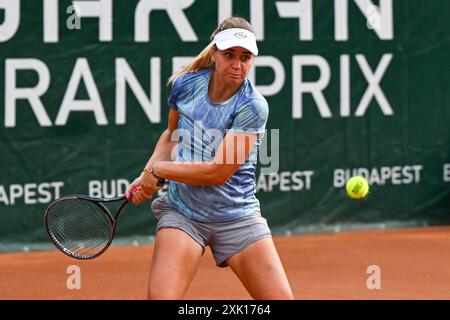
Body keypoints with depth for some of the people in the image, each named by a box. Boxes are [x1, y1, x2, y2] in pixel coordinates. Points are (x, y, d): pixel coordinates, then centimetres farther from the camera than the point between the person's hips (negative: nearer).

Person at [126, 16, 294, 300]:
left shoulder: (253, 106, -15)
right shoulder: (185, 84, -2)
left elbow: (218, 172, -18)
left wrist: (158, 170, -10)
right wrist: (146, 176, 4)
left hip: (238, 217, -2)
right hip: (181, 211, 2)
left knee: (281, 298, -8)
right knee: (161, 297, -18)